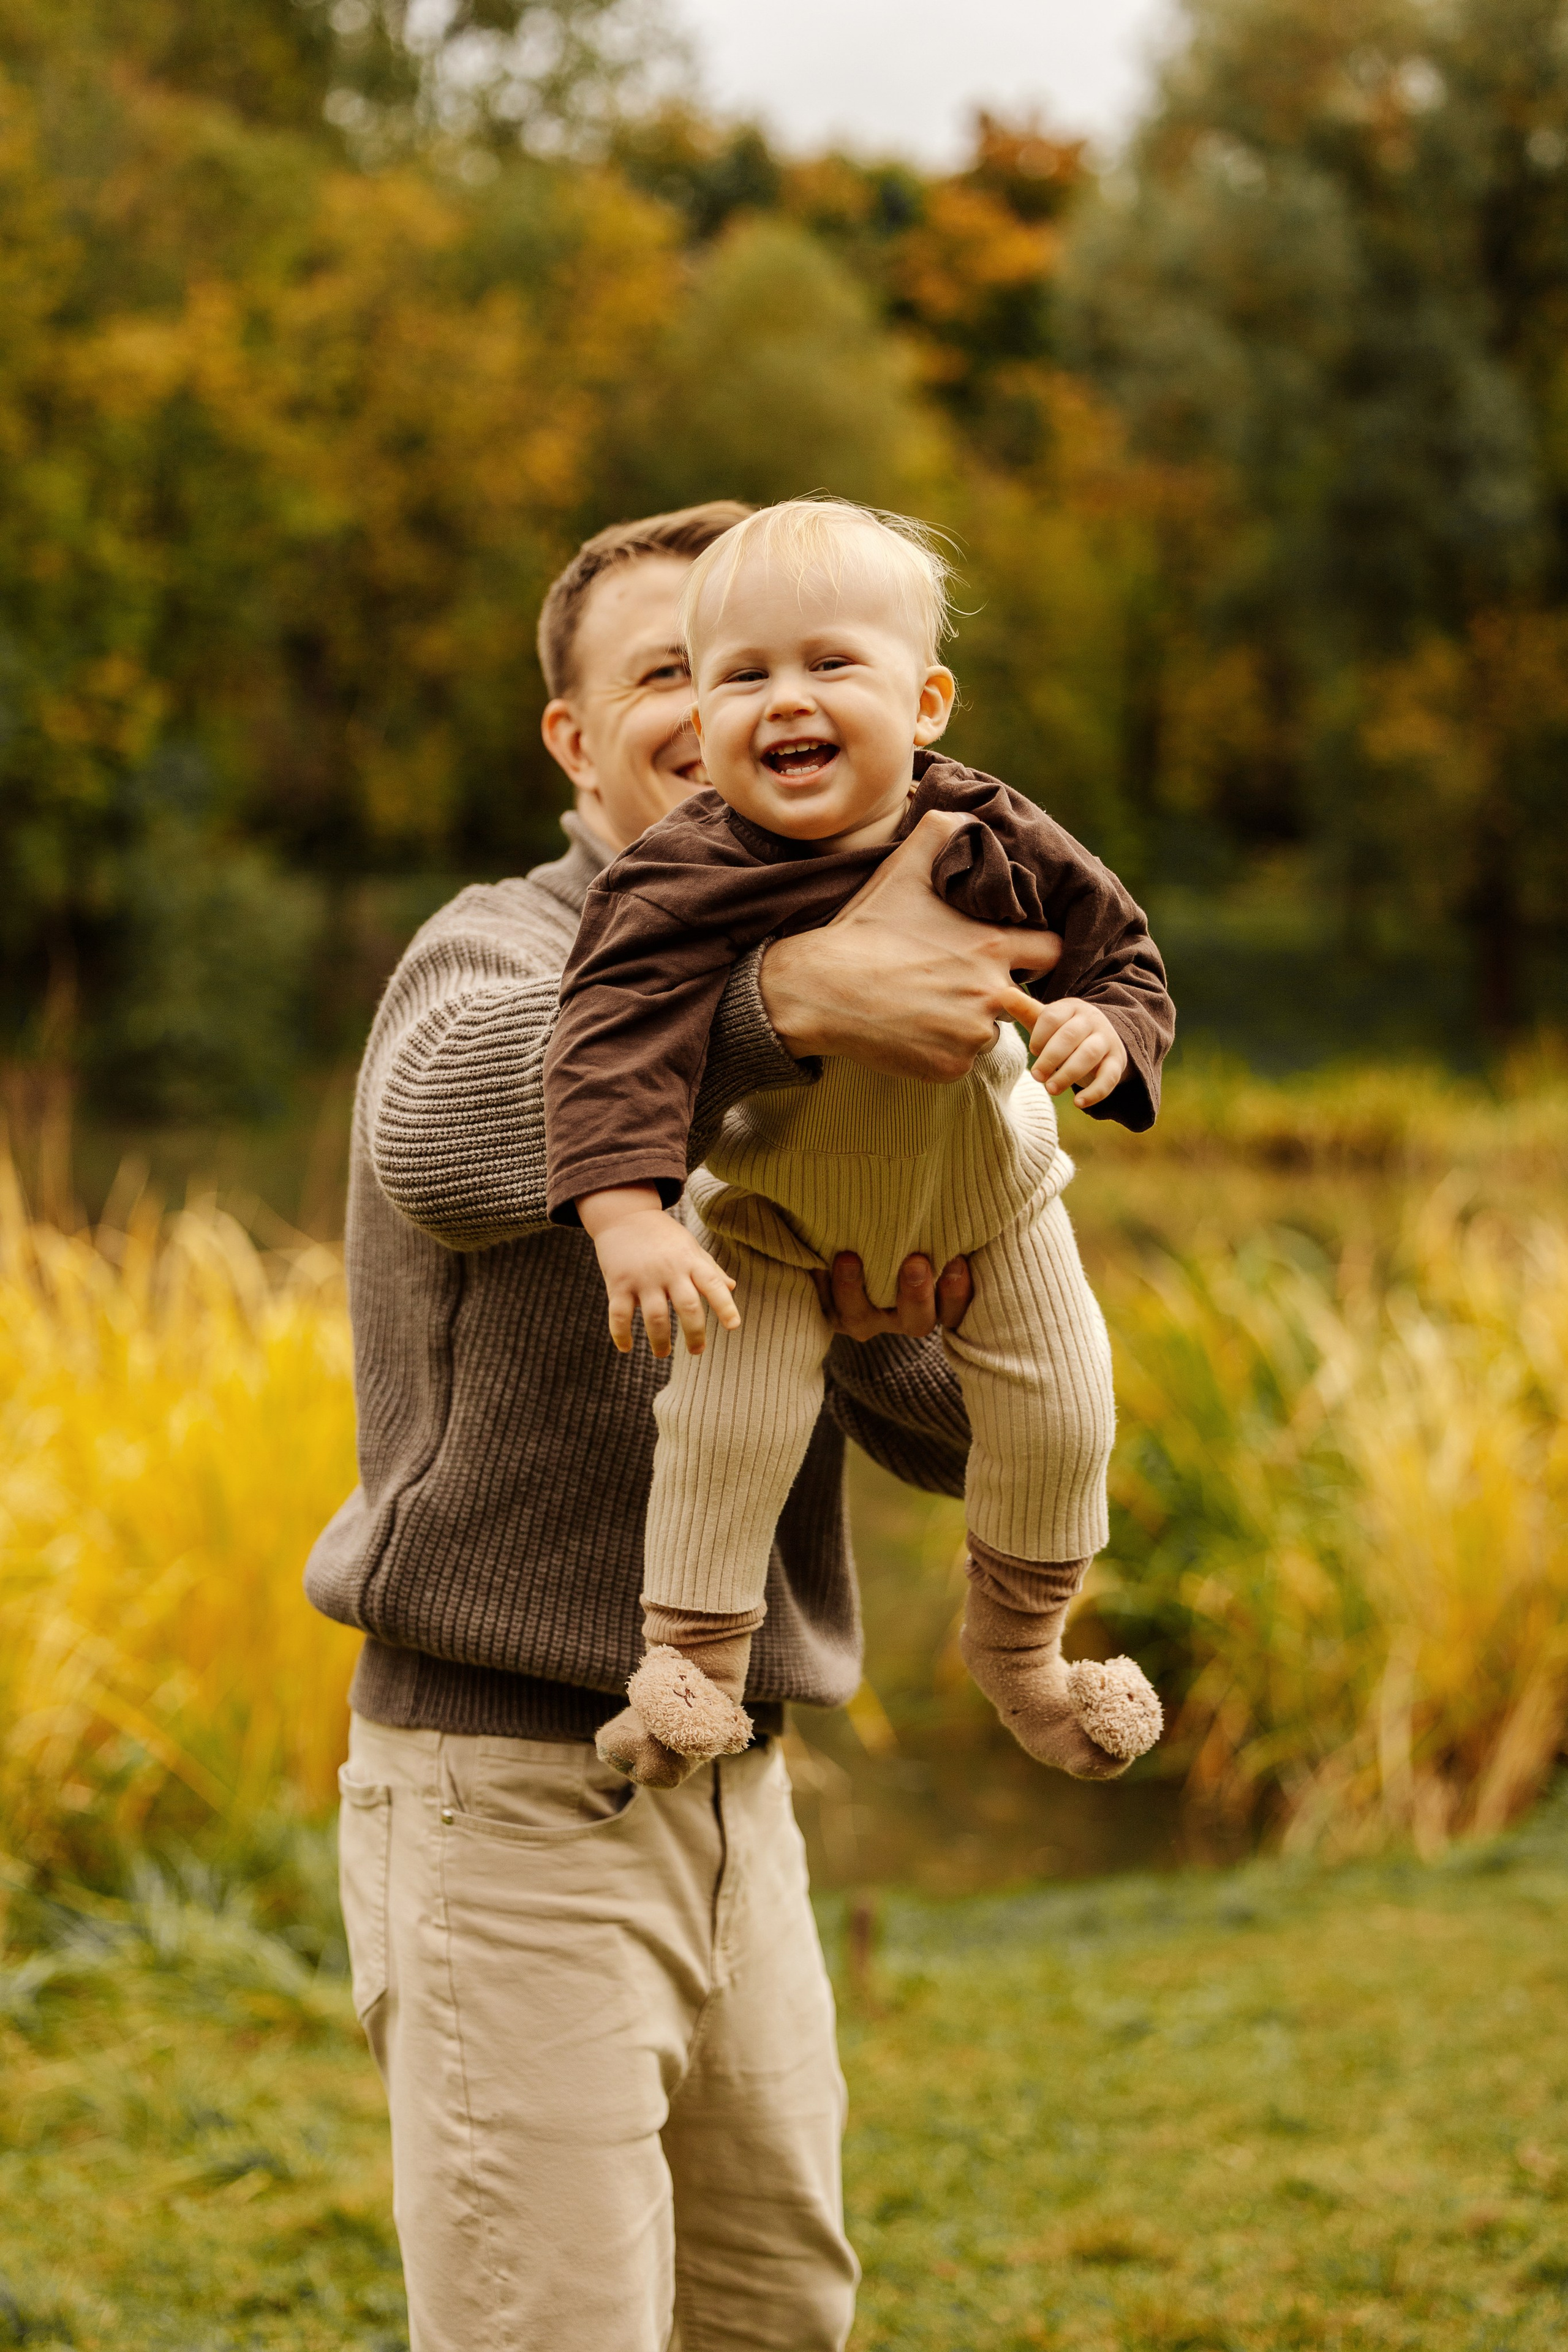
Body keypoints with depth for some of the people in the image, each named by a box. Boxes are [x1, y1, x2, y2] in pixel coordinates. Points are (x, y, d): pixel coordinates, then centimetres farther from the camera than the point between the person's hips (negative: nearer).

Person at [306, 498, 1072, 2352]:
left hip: (731, 1788, 8)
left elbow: (960, 1435, 7)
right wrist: (788, 994, -43)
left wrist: (883, 1334, -15)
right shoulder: (503, 955, -10)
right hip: (506, 1795, -8)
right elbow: (439, 1133, -38)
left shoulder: (826, 1035, 13)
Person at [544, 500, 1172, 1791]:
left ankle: (1021, 1645, 32)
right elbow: (616, 1039, -41)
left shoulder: (991, 842, -24)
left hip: (986, 1191, 3)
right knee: (730, 1413, -19)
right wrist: (629, 1213, -55)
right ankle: (693, 1659, 4)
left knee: (1061, 1414, 4)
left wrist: (1108, 1029, -35)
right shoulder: (691, 883, -33)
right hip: (776, 1213, -2)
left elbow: (1121, 949, -11)